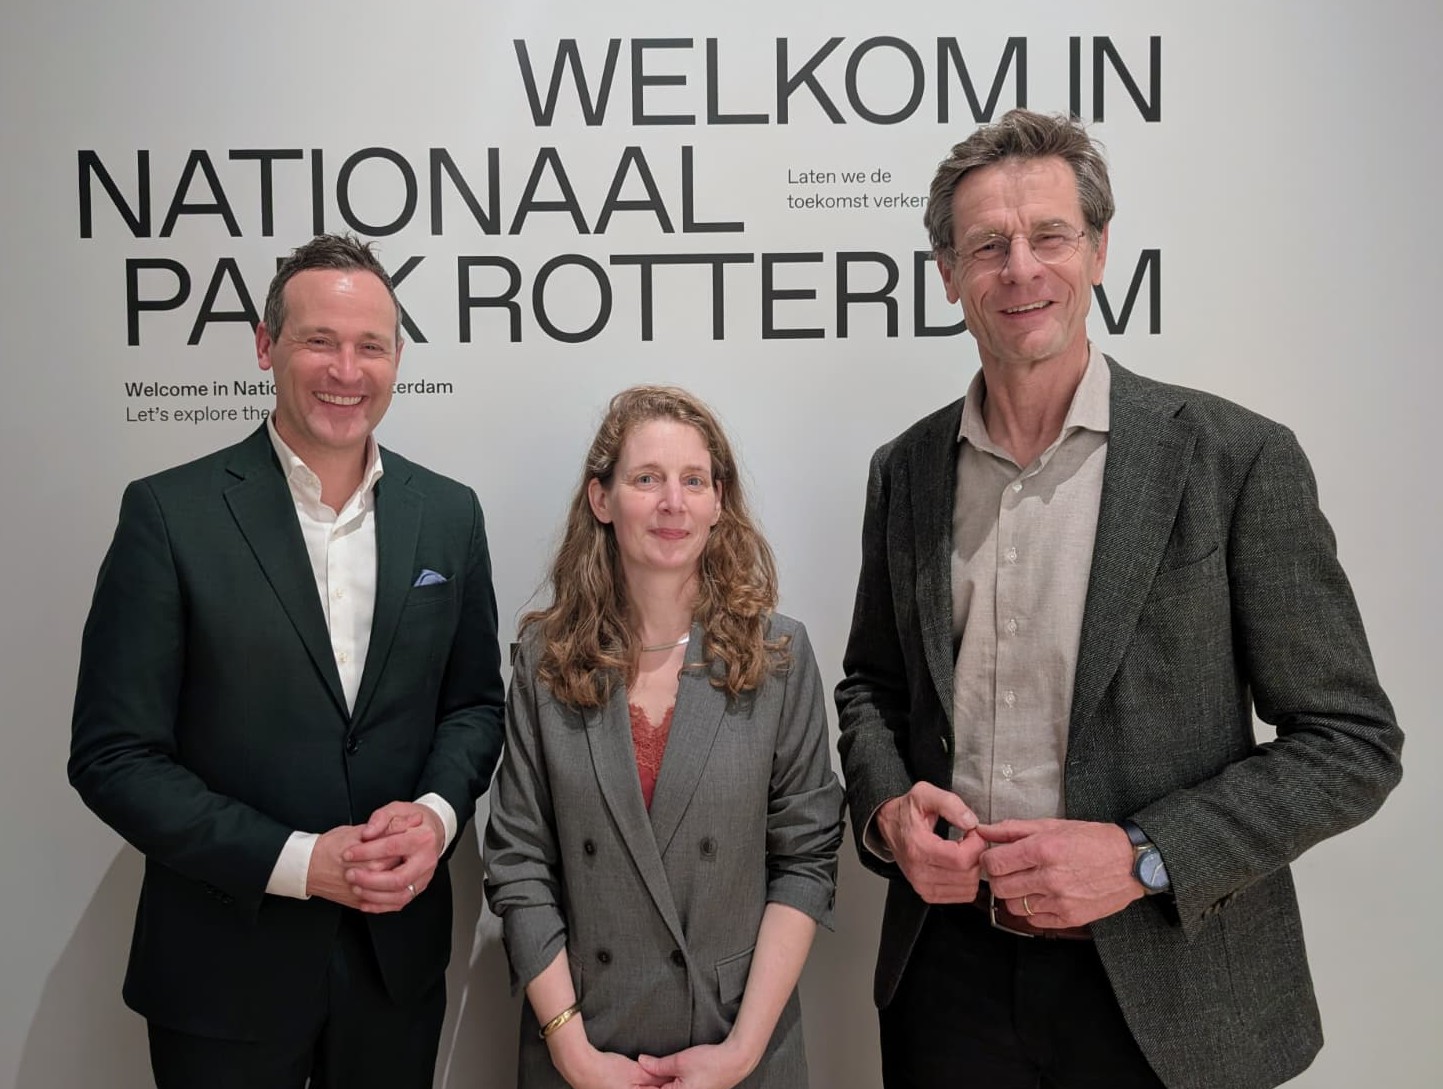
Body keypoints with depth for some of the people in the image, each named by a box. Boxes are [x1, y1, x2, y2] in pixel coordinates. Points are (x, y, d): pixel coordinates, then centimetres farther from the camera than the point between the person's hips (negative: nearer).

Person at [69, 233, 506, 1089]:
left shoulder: (450, 514, 0)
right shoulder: (170, 513, -10)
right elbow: (114, 755, -10)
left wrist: (437, 813, -12)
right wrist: (297, 861, -17)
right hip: (224, 969, -3)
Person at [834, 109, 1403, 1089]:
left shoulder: (1238, 457, -10)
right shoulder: (906, 469, 2)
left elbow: (1351, 742, -8)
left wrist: (1140, 856, -18)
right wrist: (889, 809, -7)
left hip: (1159, 996, -2)